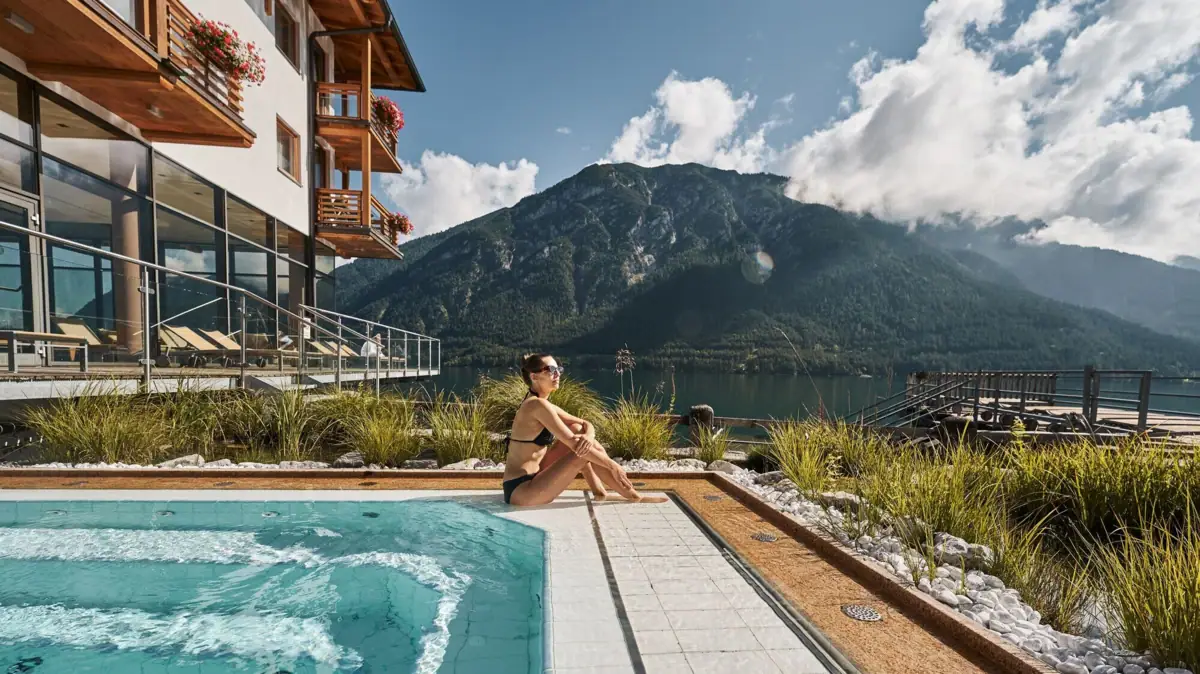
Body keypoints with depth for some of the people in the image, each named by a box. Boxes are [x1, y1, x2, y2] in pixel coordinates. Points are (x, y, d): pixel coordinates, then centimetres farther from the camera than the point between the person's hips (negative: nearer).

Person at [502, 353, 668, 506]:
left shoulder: (543, 405, 10)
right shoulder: (538, 405, -19)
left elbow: (586, 424, 11)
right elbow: (574, 444, -22)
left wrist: (588, 436, -13)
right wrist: (613, 466, -16)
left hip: (530, 479, 9)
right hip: (521, 490, -9)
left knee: (577, 429, 5)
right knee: (583, 451, -16)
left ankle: (598, 489, 7)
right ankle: (632, 496, 1)